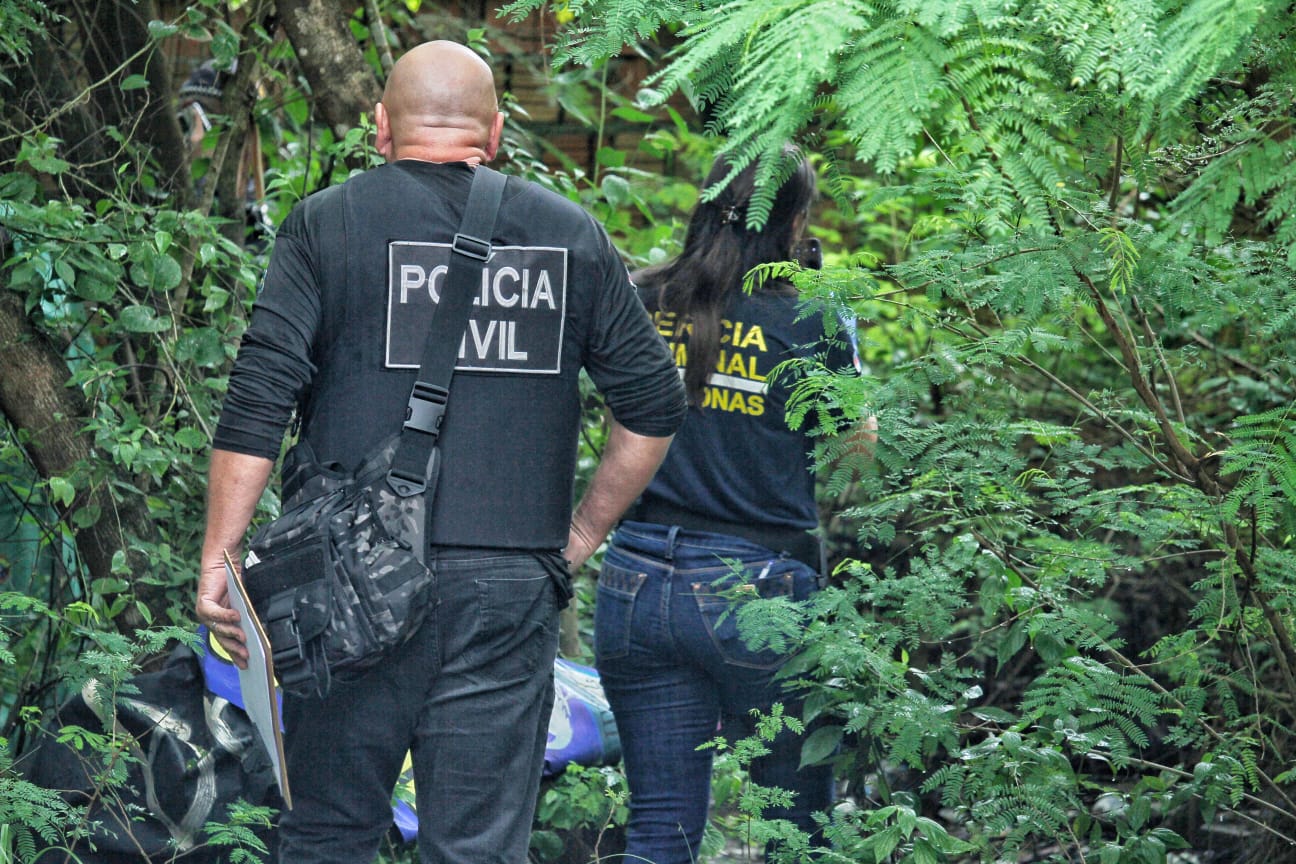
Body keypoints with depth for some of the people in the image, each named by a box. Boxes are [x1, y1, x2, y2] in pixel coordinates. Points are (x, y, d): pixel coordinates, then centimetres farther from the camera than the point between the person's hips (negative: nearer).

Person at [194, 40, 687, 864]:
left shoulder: (325, 225, 1)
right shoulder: (571, 235, 8)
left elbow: (259, 403, -6)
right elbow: (655, 408, 9)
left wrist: (219, 561, -3)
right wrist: (581, 534, 17)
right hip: (511, 593, 1)